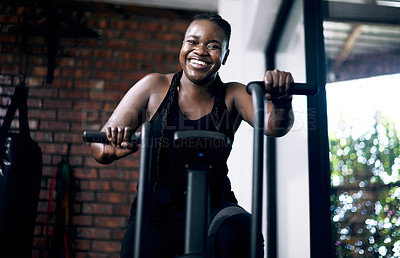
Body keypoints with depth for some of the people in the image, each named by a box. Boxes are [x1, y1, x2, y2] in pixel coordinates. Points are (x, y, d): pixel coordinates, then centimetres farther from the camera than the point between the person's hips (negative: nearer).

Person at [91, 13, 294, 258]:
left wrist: (281, 102, -40)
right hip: (156, 213, 0)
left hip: (214, 208, 0)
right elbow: (99, 149, -2)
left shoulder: (232, 95, 1)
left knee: (239, 231, -32)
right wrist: (111, 148, -27)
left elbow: (274, 126, -17)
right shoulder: (154, 87, -1)